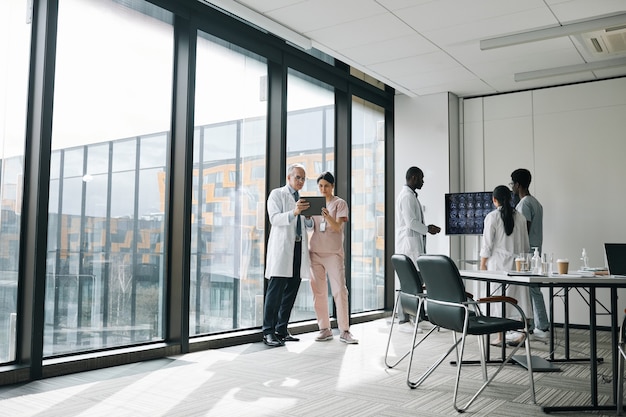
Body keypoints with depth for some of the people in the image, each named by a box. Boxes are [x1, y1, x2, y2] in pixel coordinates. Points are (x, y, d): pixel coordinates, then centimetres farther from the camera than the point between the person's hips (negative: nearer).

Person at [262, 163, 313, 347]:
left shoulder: (303, 199, 21)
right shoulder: (277, 194, 3)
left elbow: (309, 225, 22)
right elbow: (274, 218, -11)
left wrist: (308, 217, 0)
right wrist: (294, 212, -26)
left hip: (299, 247, 7)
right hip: (282, 247, -6)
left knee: (291, 290, 6)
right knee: (276, 289, -9)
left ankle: (281, 330, 13)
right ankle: (268, 332, -6)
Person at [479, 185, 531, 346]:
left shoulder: (492, 217, -8)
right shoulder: (520, 217, 5)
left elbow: (487, 244, -8)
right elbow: (525, 243, 10)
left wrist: (482, 264, -1)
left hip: (498, 262, -4)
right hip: (516, 262, 4)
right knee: (517, 296, 7)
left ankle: (501, 337, 5)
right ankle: (522, 333, 7)